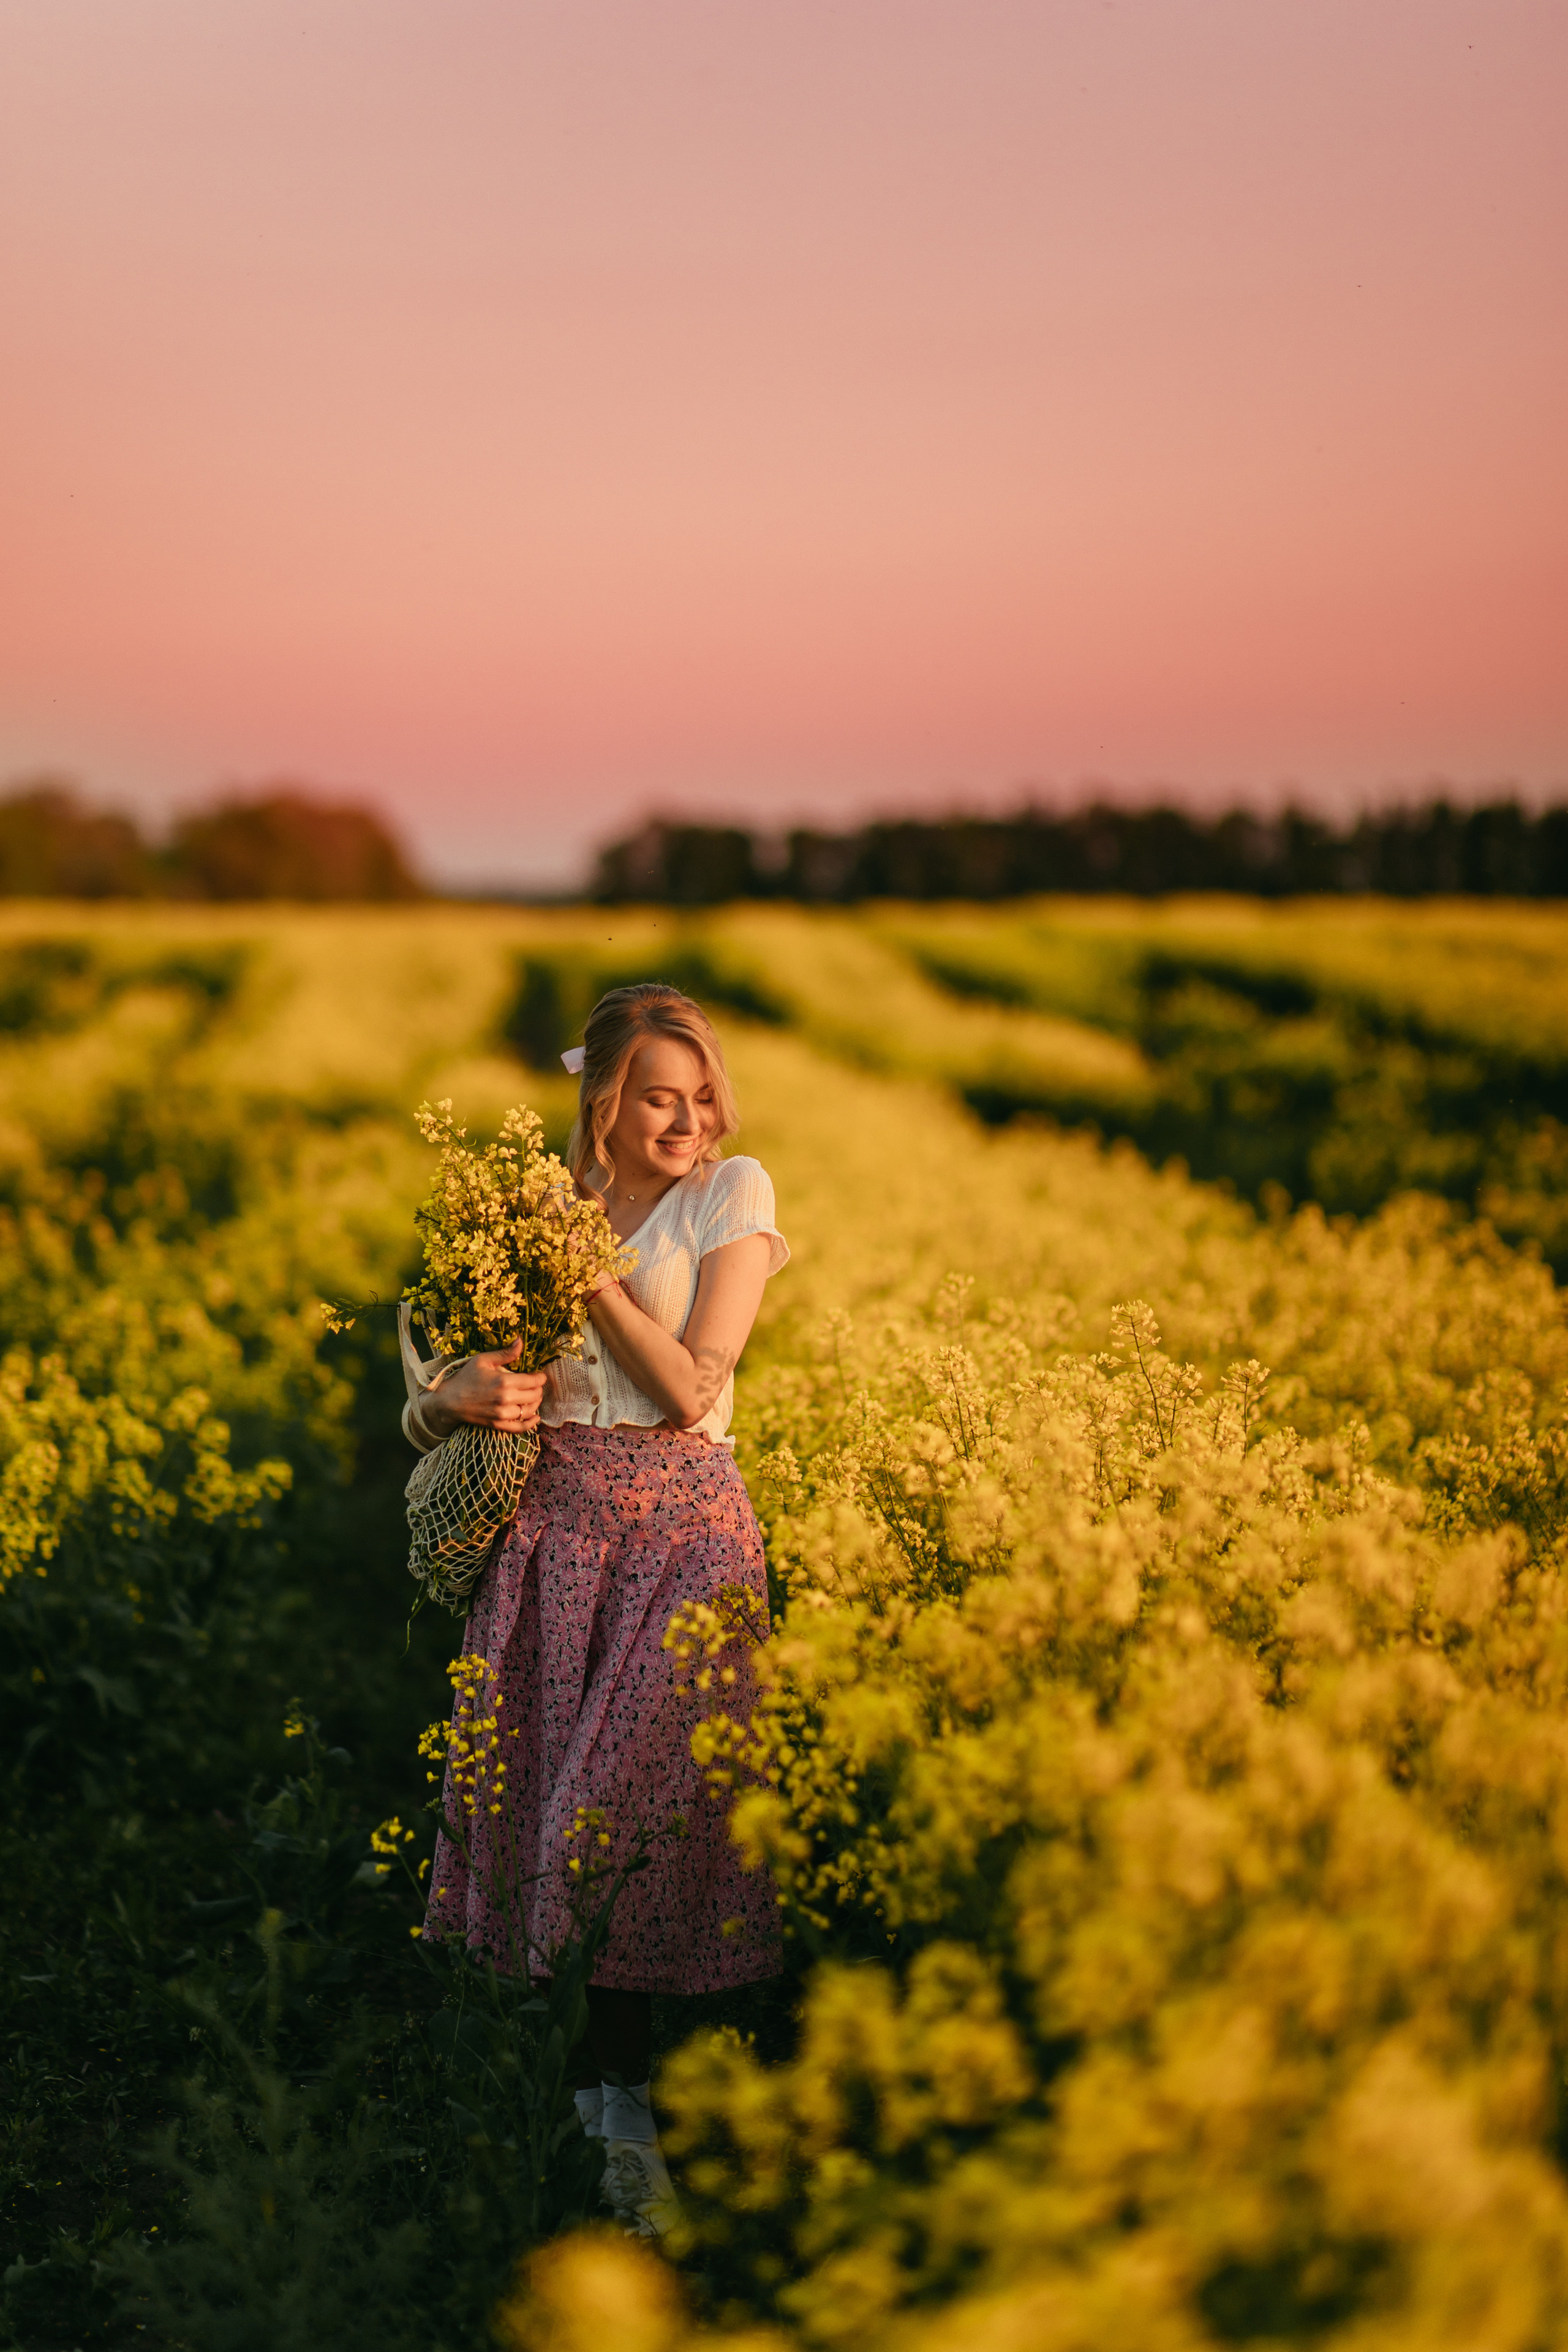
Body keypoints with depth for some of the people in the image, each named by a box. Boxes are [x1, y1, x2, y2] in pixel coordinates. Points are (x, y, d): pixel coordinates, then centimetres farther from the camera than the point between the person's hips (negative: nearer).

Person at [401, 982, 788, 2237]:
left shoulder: (734, 1193, 1)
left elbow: (693, 1387, -9)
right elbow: (426, 1401, 11)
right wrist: (457, 1393, -12)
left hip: (682, 1528, -3)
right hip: (550, 1519, 3)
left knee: (642, 1800, -8)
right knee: (543, 1791, 1)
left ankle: (624, 2120, 5)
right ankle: (588, 2099, 15)